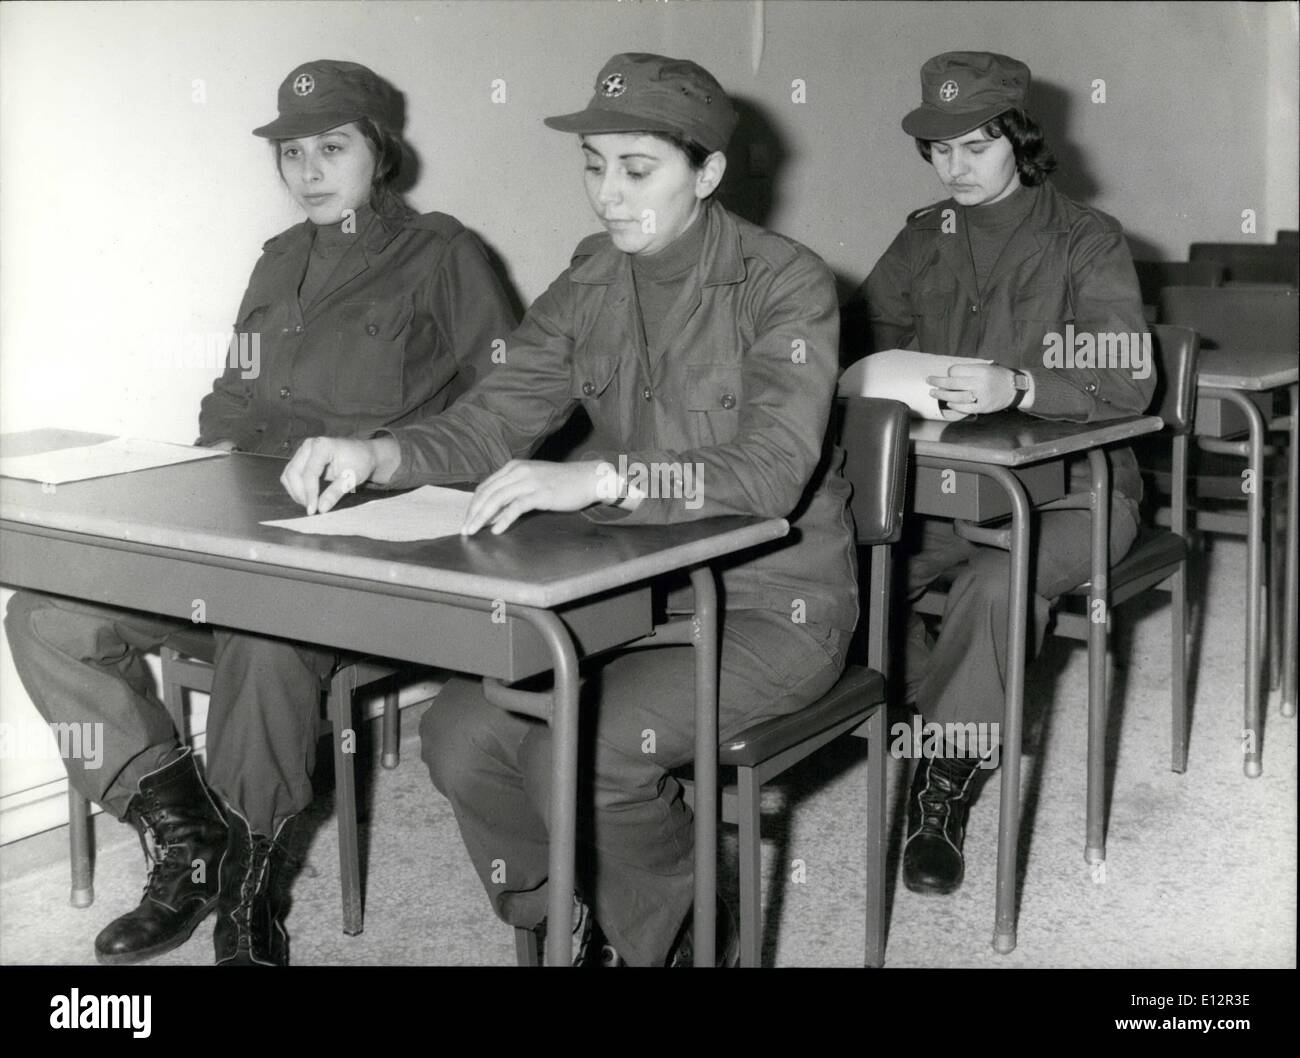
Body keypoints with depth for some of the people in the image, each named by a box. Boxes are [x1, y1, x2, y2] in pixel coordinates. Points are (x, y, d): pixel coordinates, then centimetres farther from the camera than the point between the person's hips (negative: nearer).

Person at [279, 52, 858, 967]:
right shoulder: (590, 283, 5)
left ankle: (689, 942, 5)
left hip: (771, 605, -6)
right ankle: (564, 927, 13)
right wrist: (381, 456, -21)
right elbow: (492, 420, 1)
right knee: (461, 734, -12)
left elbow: (772, 471, -26)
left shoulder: (786, 282, -13)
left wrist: (597, 478, -41)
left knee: (581, 758, -24)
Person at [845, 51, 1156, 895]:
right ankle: (971, 726, -2)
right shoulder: (923, 240, 12)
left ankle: (946, 781, -18)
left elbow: (1129, 381, -16)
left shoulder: (1087, 240, -4)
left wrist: (1016, 387, -35)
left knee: (997, 581, -36)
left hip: (1069, 484, -4)